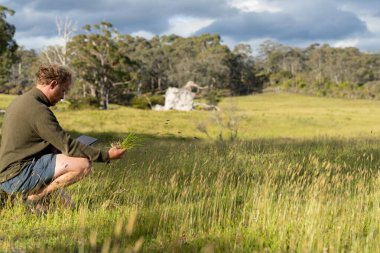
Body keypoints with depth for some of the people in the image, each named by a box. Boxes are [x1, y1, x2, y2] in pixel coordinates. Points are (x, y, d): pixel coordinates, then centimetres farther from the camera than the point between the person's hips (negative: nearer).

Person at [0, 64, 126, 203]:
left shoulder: (21, 101, 14)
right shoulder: (38, 109, -17)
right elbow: (69, 146, -17)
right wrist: (106, 155, -11)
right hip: (17, 175, -10)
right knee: (83, 164, -19)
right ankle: (32, 198, -11)